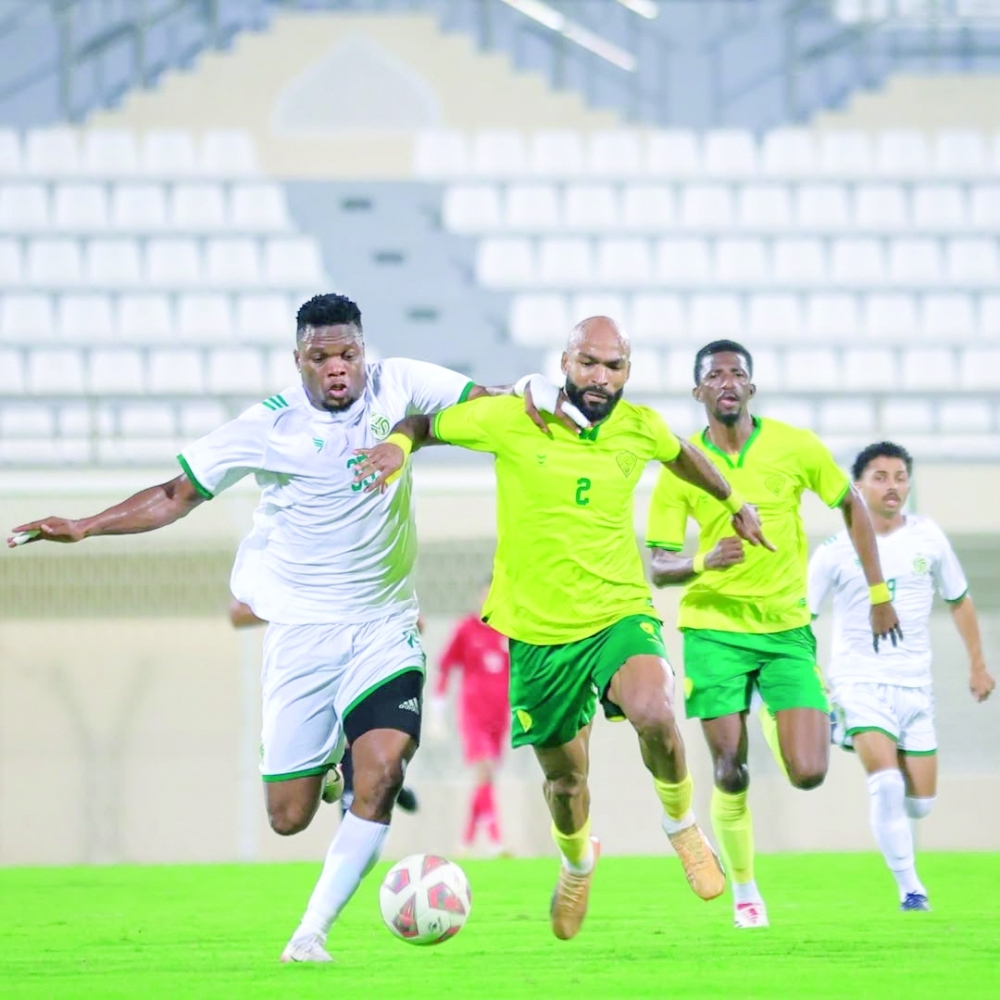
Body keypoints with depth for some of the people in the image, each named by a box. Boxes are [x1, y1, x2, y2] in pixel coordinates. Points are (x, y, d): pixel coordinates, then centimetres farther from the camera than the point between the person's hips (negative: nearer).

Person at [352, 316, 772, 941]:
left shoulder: (641, 428, -3)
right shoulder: (510, 420, -12)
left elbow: (681, 457, 20)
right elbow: (425, 423, 1)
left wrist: (736, 504, 35)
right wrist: (398, 446, -21)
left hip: (620, 614, 0)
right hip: (537, 631, 0)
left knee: (653, 714, -32)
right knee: (565, 779, 12)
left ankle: (682, 825, -2)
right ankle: (577, 864, 48)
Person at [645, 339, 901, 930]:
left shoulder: (795, 448, -3)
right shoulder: (682, 466, -3)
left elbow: (853, 507, 11)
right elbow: (659, 568, -3)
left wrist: (878, 594, 10)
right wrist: (703, 562, -25)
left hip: (787, 626, 1)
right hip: (714, 630, 0)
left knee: (809, 773, -10)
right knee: (731, 774, -5)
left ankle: (813, 722, 27)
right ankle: (744, 892, 17)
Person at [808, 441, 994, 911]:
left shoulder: (928, 537, 3)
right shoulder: (837, 551, -5)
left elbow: (958, 601, 17)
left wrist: (978, 664, 21)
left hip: (915, 684, 3)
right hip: (859, 681, -3)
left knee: (921, 801, 3)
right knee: (886, 781, -23)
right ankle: (909, 888, -14)